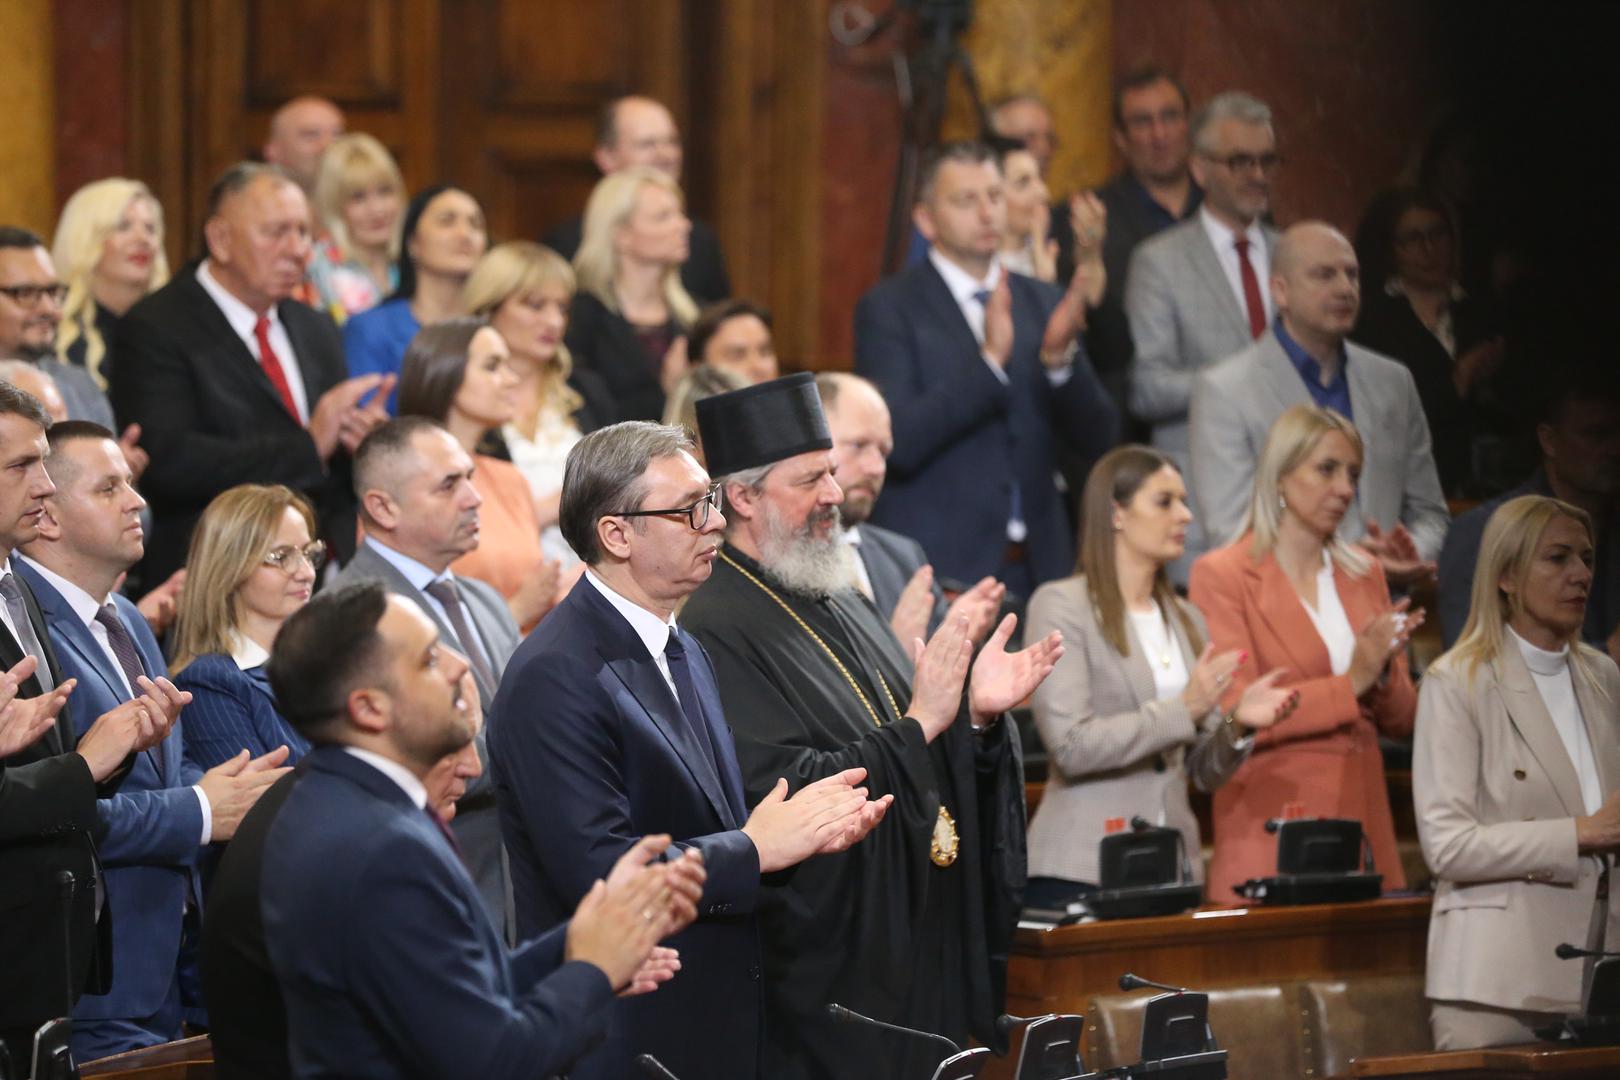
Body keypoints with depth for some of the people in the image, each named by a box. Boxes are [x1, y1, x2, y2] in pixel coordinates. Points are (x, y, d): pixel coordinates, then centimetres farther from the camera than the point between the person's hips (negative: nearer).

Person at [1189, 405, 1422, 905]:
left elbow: (1401, 721, 14)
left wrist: (1383, 672, -7)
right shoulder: (1221, 576, -3)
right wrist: (1350, 684, -15)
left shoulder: (1363, 573, 15)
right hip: (1272, 826, -5)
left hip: (1361, 818, 5)